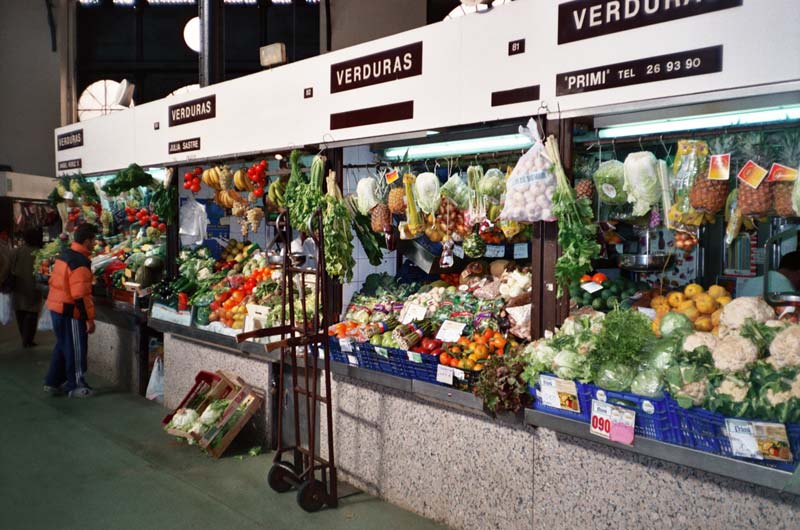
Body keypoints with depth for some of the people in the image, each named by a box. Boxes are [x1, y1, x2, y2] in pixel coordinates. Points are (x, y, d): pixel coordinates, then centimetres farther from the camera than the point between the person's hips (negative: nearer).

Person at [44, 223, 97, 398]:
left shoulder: (64, 255, 8)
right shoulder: (80, 263, -22)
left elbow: (54, 281, 16)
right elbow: (81, 295, -24)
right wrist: (89, 319, -19)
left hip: (56, 307, 9)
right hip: (70, 312, -9)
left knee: (62, 346, 20)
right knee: (76, 349, 4)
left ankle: (53, 383, 28)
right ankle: (76, 386, 15)